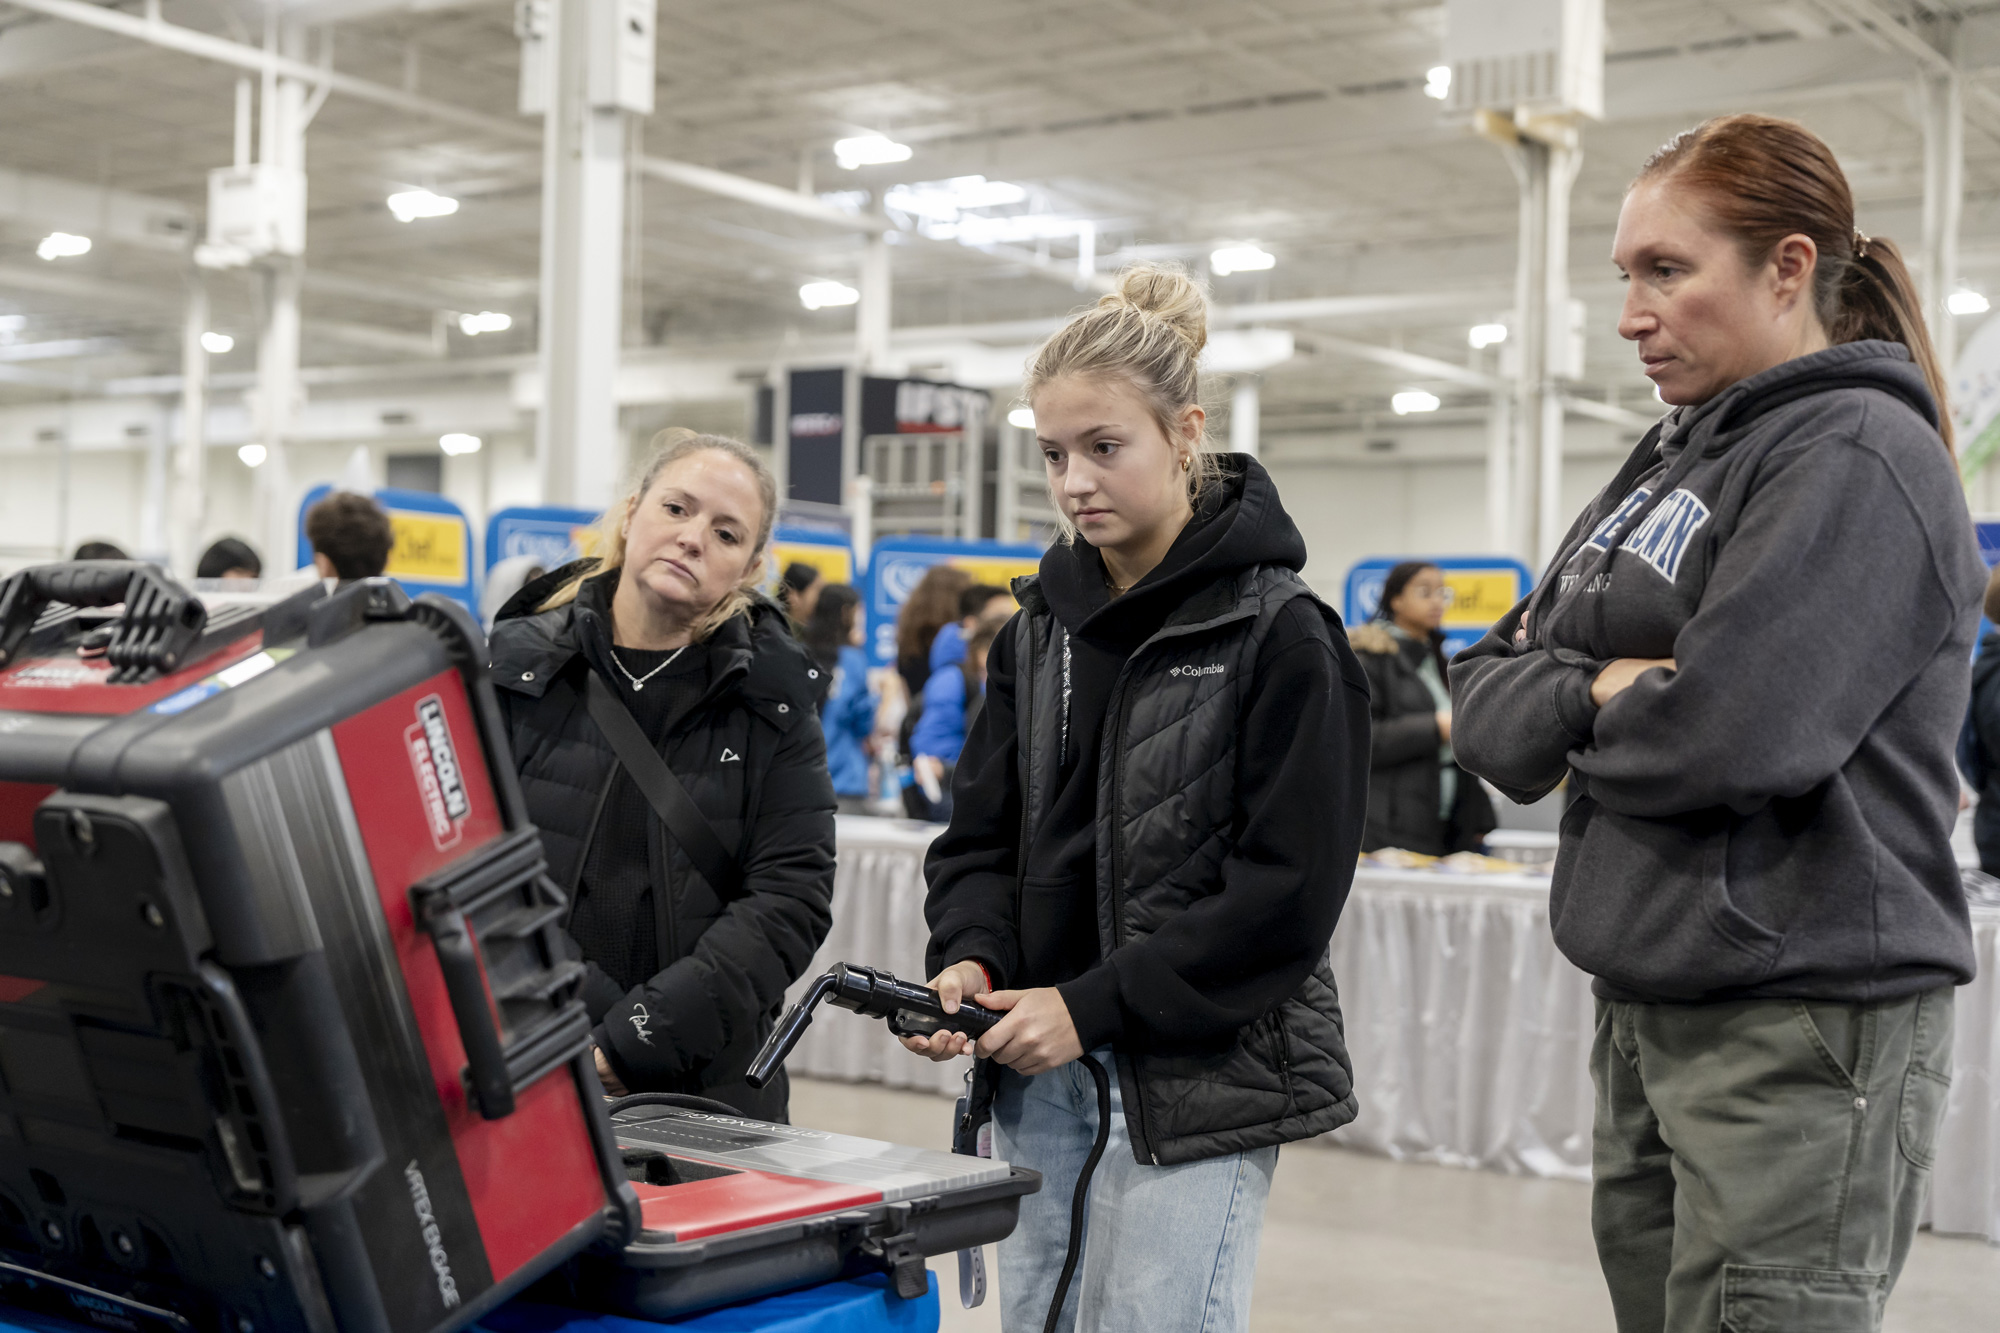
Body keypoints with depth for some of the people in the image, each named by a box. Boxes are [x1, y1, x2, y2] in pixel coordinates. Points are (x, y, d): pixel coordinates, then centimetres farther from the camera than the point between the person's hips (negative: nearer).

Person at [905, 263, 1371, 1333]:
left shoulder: (1278, 633, -9)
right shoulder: (1043, 625, 11)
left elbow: (1286, 889, -14)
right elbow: (982, 832, 11)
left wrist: (1093, 1005, -17)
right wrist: (971, 959, -10)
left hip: (1198, 1080, -6)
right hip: (1038, 1078, 6)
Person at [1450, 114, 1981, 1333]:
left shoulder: (1859, 456, -11)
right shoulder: (1676, 457, 15)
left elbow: (1731, 730, -25)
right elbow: (1486, 701, 10)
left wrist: (1577, 713, -5)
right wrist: (1599, 691, -10)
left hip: (1805, 1029, -8)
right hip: (1650, 1011, 8)